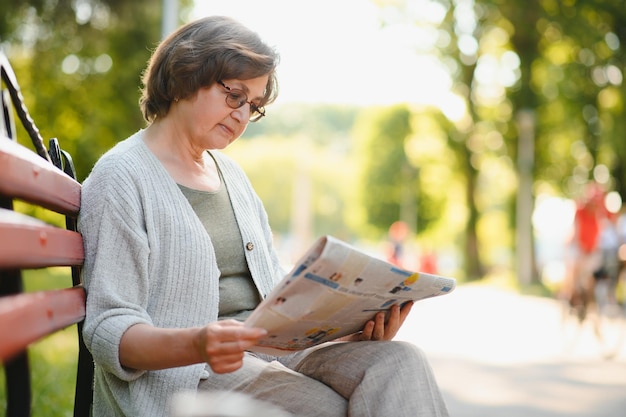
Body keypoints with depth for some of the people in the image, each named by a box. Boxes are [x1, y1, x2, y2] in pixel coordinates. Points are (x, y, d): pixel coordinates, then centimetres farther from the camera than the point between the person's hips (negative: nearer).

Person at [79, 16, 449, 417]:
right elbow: (108, 331, -10)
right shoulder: (120, 177, -2)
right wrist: (196, 345, -30)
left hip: (274, 352, 7)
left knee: (400, 362, -20)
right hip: (183, 375, -7)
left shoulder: (232, 173, 22)